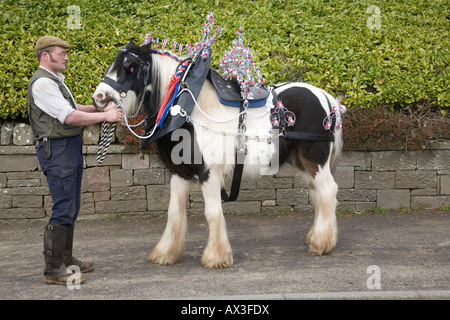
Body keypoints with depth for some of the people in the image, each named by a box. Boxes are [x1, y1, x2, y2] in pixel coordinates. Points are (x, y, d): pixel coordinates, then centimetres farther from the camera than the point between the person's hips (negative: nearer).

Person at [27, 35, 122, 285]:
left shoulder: (55, 80, 19)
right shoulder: (42, 83, -15)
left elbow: (73, 109, 23)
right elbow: (70, 117, -19)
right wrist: (105, 116, -14)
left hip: (70, 148, 11)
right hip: (57, 149, -11)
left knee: (71, 208, 16)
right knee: (63, 210, -11)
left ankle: (65, 259, 26)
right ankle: (53, 270, -7)